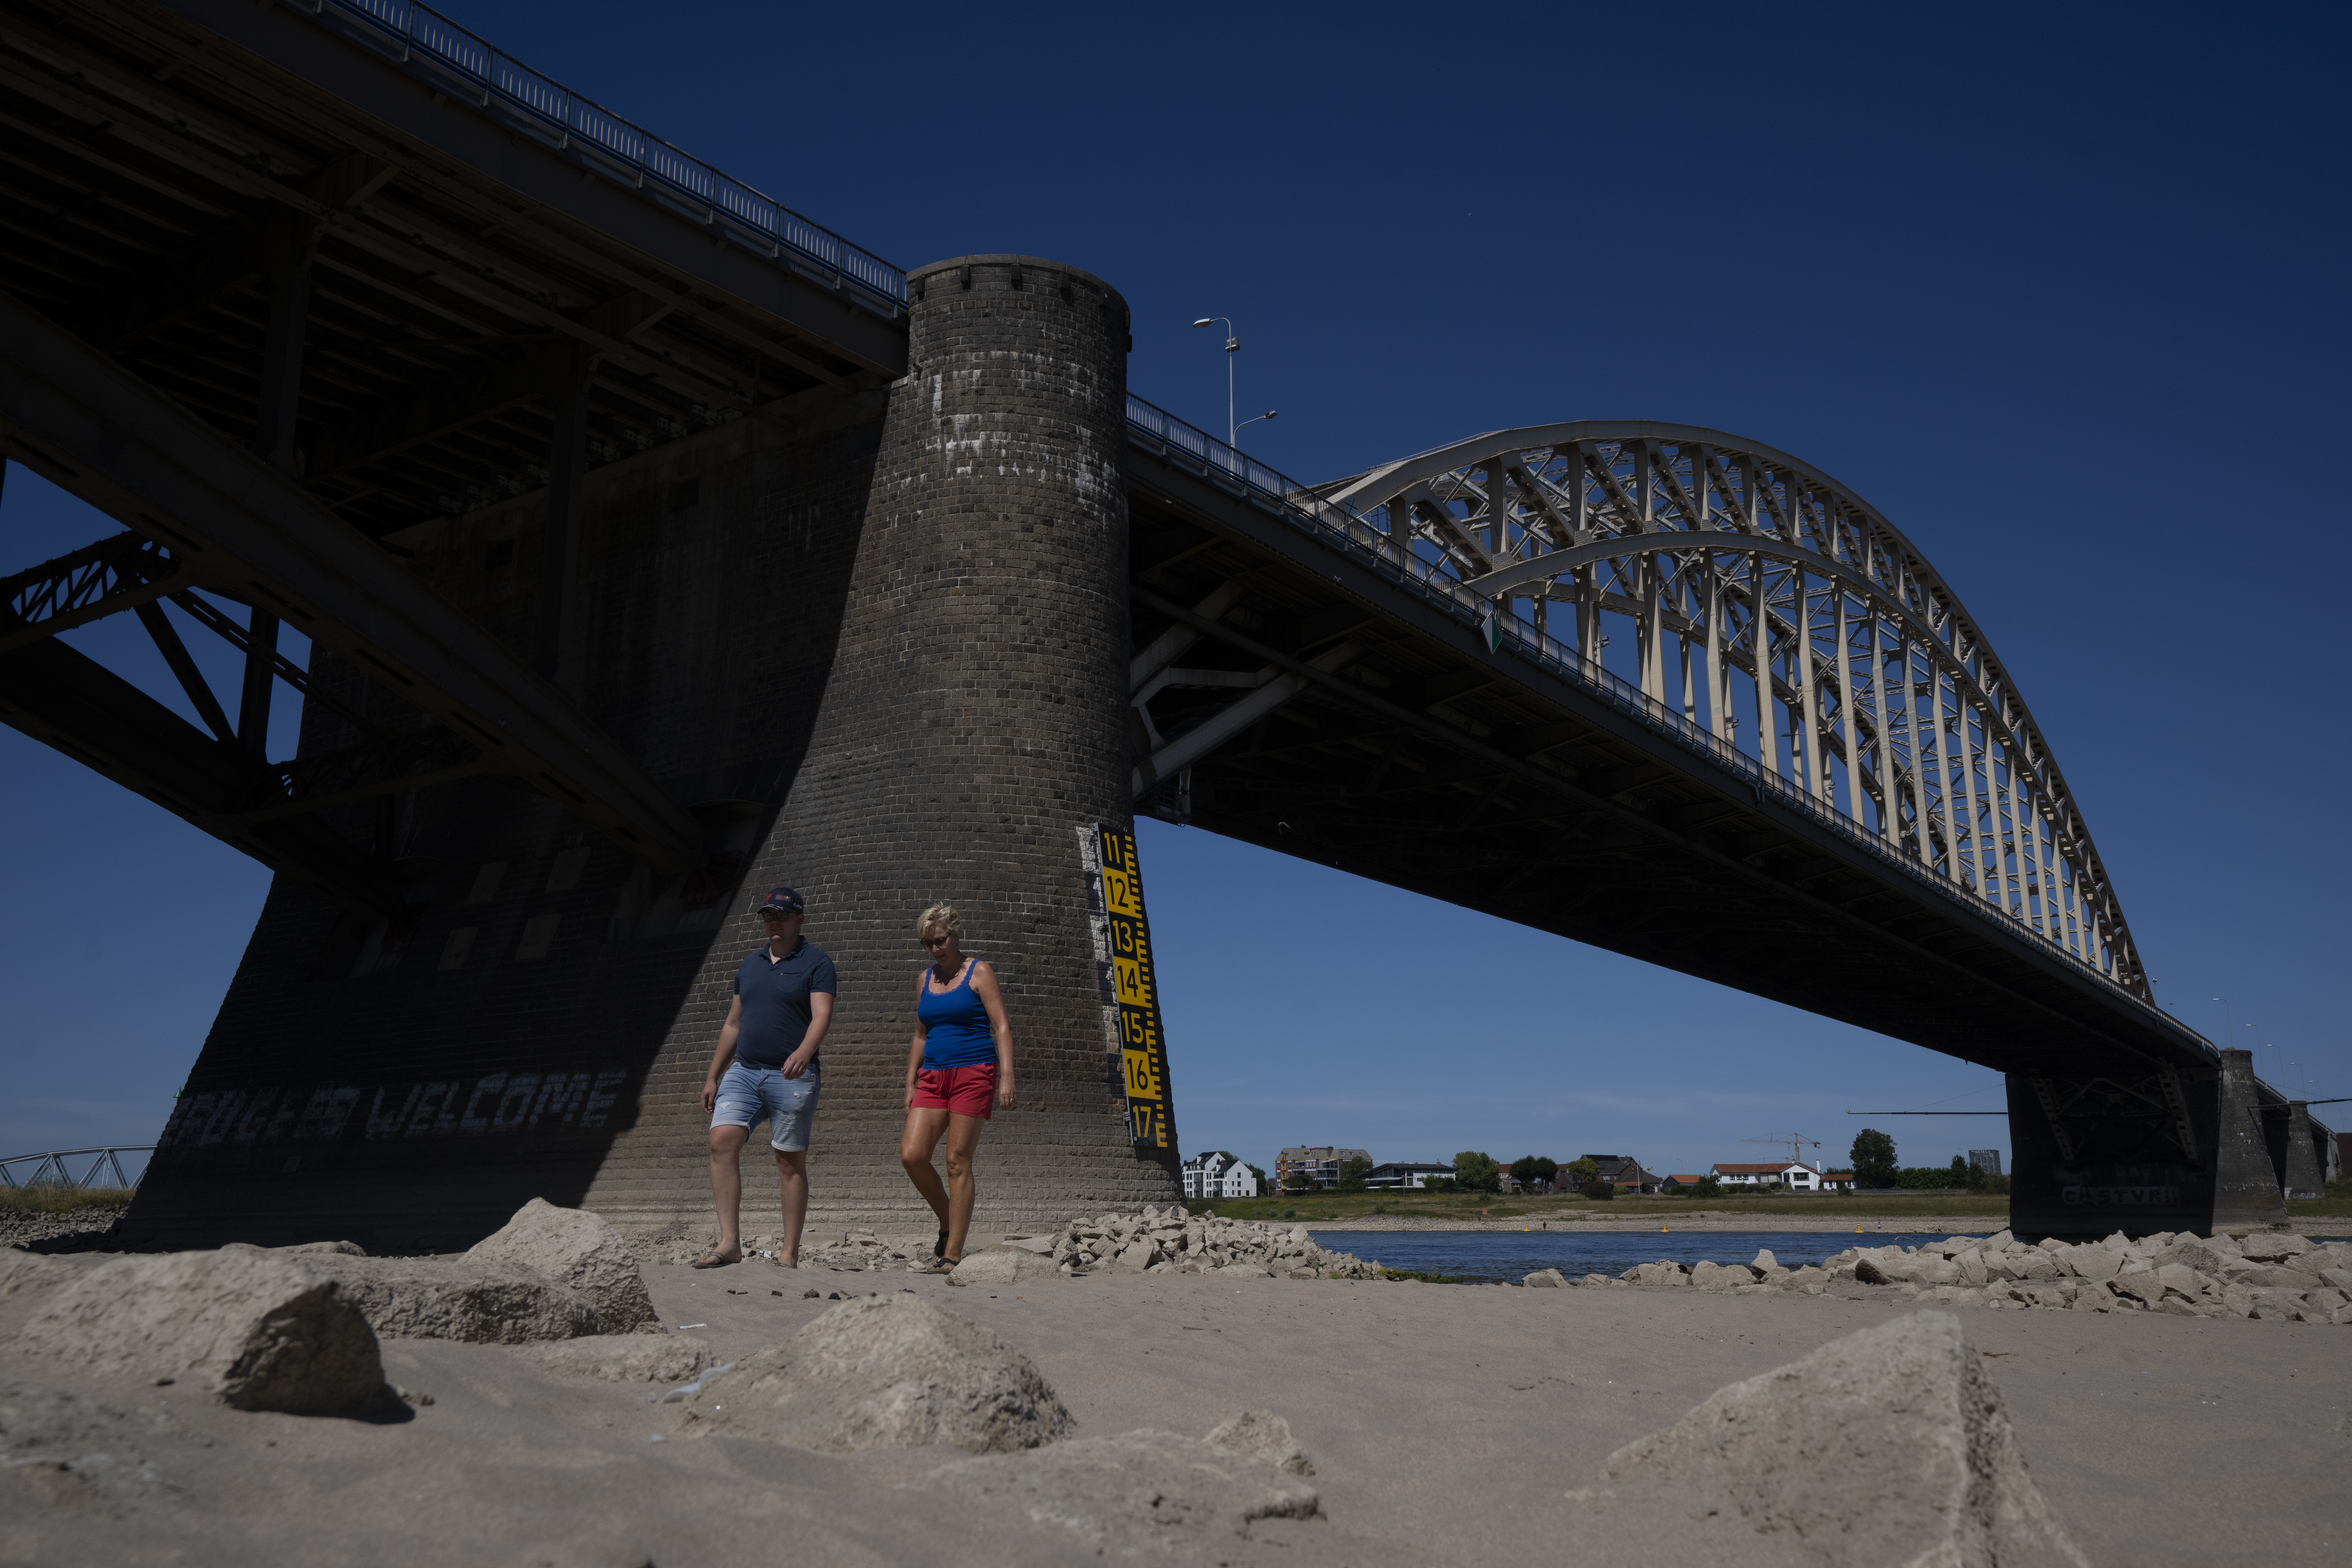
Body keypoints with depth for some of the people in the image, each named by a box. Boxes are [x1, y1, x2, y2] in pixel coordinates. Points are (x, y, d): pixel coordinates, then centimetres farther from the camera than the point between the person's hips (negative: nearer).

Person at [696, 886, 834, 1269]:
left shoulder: (816, 962, -1)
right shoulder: (750, 963, 17)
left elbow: (822, 1016, -16)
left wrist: (804, 1052, -35)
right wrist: (712, 1077, 18)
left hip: (791, 1078, -5)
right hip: (743, 1072, 5)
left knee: (791, 1162, -1)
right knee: (722, 1141, -14)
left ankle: (789, 1254, 4)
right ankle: (729, 1243, -14)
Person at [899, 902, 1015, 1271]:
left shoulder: (979, 973, -1)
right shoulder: (925, 979, 16)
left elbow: (1002, 1027, -7)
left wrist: (1007, 1077, -18)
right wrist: (911, 1085, 15)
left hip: (974, 1074, -5)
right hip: (934, 1077, 5)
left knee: (958, 1162, -7)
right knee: (911, 1155, -10)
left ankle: (953, 1254, -2)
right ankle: (948, 1223, 13)